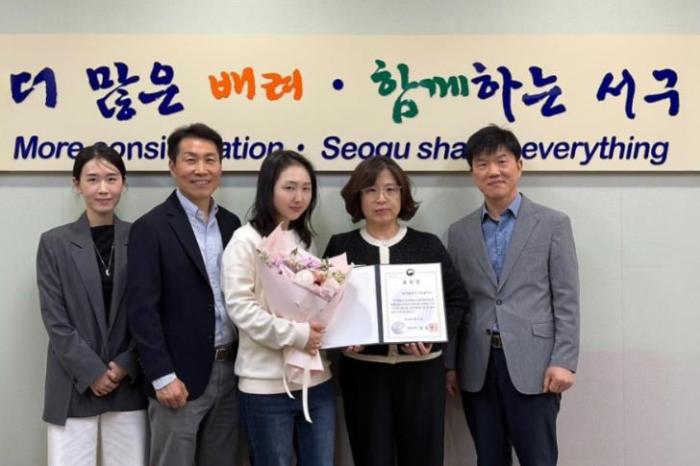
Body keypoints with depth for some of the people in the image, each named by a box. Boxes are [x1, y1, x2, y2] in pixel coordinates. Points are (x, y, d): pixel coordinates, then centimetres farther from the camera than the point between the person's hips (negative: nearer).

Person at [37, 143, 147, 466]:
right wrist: (91, 372, -10)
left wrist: (124, 366, -7)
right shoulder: (54, 243, 1)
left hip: (129, 386, 1)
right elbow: (55, 319, -4)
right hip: (74, 388, -1)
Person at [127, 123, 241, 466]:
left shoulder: (230, 224, 9)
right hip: (179, 377, -5)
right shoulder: (151, 228, -9)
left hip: (229, 371, 6)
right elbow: (142, 308, -13)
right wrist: (162, 376, -16)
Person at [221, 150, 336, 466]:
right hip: (267, 385, -6)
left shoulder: (305, 240, 14)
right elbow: (240, 306, -15)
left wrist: (325, 332, -2)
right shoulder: (246, 240, -7)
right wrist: (295, 334, -20)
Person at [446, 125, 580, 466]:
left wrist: (563, 361, -10)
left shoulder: (553, 224, 2)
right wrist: (450, 363, 7)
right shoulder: (459, 232, 10)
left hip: (532, 365, -3)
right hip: (477, 368, 3)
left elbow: (566, 299, -2)